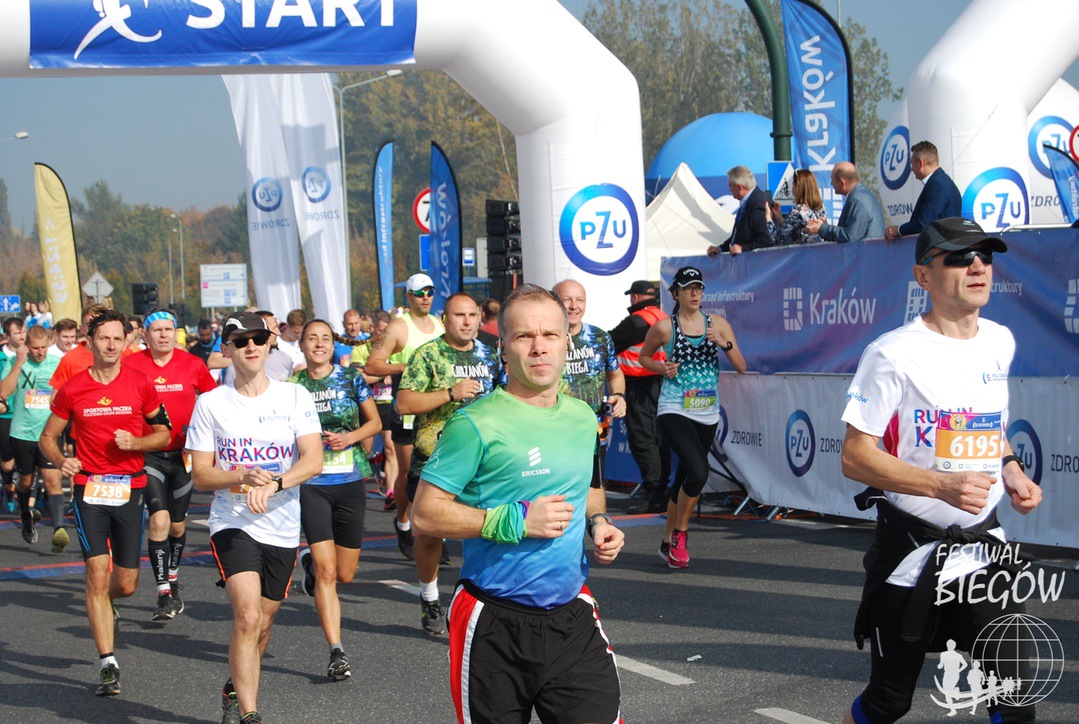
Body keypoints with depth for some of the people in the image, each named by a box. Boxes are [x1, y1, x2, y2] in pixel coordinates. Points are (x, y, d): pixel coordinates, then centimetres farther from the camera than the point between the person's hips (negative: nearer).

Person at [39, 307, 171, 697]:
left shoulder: (140, 384, 1)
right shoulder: (72, 390, 1)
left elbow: (163, 432, 9)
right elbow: (48, 436, 11)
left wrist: (134, 442, -11)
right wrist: (60, 461, -10)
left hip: (130, 488, 1)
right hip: (89, 487, -1)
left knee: (126, 584, 5)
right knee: (97, 573, -12)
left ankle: (104, 606, 44)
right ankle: (108, 664, -7)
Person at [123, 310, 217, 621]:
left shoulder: (192, 364, -1)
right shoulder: (131, 365, -5)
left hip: (183, 453, 2)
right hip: (148, 454, -2)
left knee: (177, 524, 13)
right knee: (158, 519, -16)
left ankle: (173, 580, 38)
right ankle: (164, 595, -10)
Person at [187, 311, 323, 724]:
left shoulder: (295, 396, 1)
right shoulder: (210, 403, 1)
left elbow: (313, 460, -9)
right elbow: (199, 476, 0)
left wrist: (272, 484, -26)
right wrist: (244, 477, -18)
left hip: (283, 529, 2)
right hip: (232, 524, -2)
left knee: (261, 625, 12)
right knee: (247, 616, -21)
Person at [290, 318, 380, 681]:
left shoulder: (350, 378, 3)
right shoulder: (293, 386, 2)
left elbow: (375, 422, 9)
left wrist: (351, 437, -10)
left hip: (350, 482, 2)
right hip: (311, 484, -2)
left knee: (345, 574, 9)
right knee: (326, 573, -10)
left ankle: (310, 561, 43)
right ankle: (336, 652, -6)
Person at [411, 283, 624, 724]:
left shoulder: (583, 418, 9)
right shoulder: (477, 424, -12)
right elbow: (425, 514, -13)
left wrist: (598, 521, 5)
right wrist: (513, 522, -19)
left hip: (573, 620, 5)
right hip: (496, 627, -5)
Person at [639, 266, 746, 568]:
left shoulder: (717, 324, 7)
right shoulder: (664, 327, -2)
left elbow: (741, 367, 4)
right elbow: (644, 356, 15)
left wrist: (725, 343, -14)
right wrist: (662, 368, -5)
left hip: (707, 414, 4)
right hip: (674, 411, -4)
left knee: (684, 478, 12)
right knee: (698, 472, -22)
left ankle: (668, 542, 27)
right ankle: (680, 533, -2)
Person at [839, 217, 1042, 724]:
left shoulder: (1000, 342, 8)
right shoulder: (893, 353, -13)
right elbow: (855, 457, -15)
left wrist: (1011, 471, 4)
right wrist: (942, 484, -27)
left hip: (985, 548, 5)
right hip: (911, 549, -5)